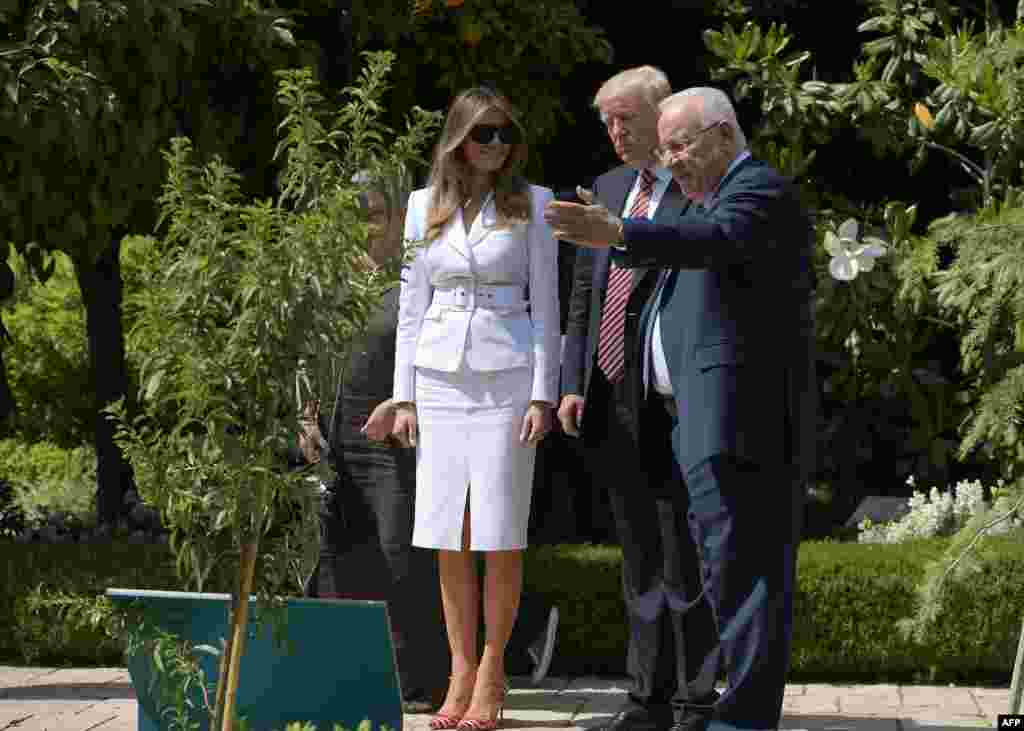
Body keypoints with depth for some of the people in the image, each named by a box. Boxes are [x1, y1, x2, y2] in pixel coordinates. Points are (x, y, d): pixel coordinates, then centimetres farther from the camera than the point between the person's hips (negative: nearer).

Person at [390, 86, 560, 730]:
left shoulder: (532, 204, 3)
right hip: (440, 376, 3)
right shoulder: (425, 205, 11)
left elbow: (546, 303, 1)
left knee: (499, 533, -5)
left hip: (506, 374, -3)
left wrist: (543, 393, -7)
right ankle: (462, 673, 8)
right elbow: (412, 303, 13)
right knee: (447, 536, 1)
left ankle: (492, 671, 5)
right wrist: (404, 394, 6)